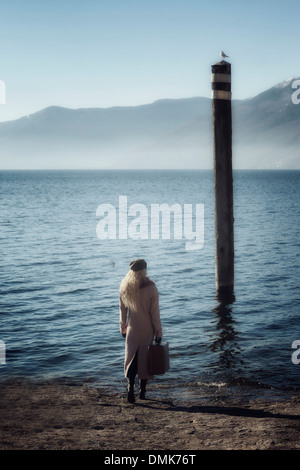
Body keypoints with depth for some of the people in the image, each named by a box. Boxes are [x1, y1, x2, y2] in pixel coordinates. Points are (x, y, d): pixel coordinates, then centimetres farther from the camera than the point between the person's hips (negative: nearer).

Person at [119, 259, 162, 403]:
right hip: (147, 330, -2)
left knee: (131, 358, 9)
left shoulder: (124, 287, -5)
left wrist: (123, 328, 16)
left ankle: (130, 386, -10)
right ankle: (142, 391, 17)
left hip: (132, 330, 2)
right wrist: (158, 332, -4)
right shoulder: (151, 288, -15)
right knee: (145, 359, 10)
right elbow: (155, 313, -12)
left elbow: (123, 310, 5)